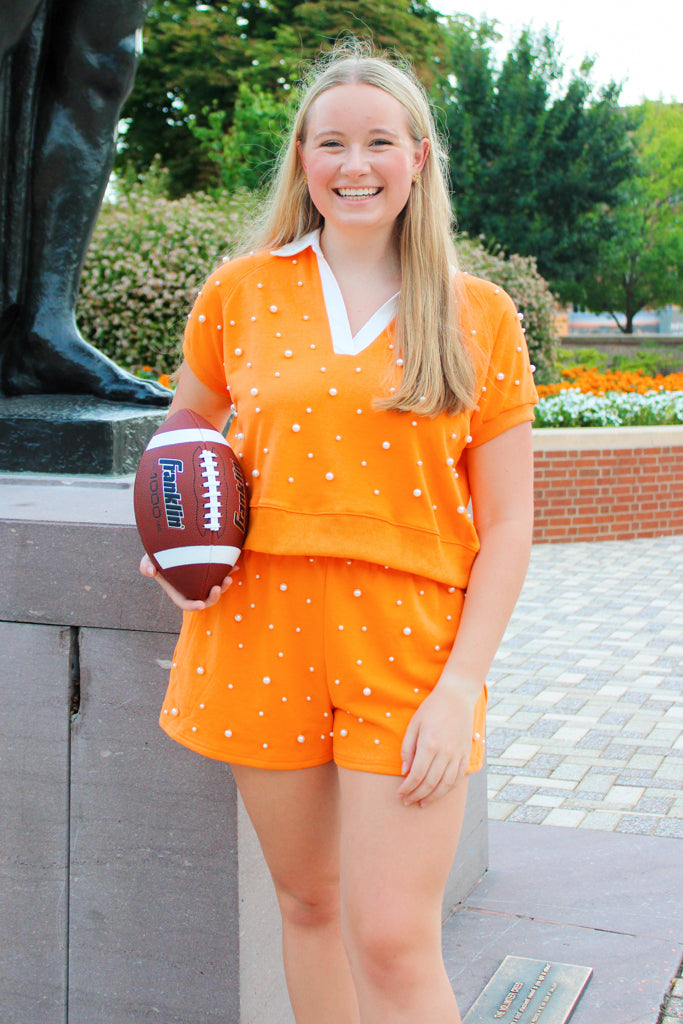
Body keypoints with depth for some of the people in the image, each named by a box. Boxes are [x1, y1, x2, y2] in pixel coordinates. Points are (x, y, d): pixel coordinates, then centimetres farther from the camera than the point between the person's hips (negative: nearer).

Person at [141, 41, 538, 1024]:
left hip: (410, 640, -2)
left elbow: (507, 524, 0)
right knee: (308, 902, 14)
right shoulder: (240, 291, 5)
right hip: (261, 622, 2)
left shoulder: (480, 316, 1)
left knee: (394, 939, -4)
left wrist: (461, 684, -9)